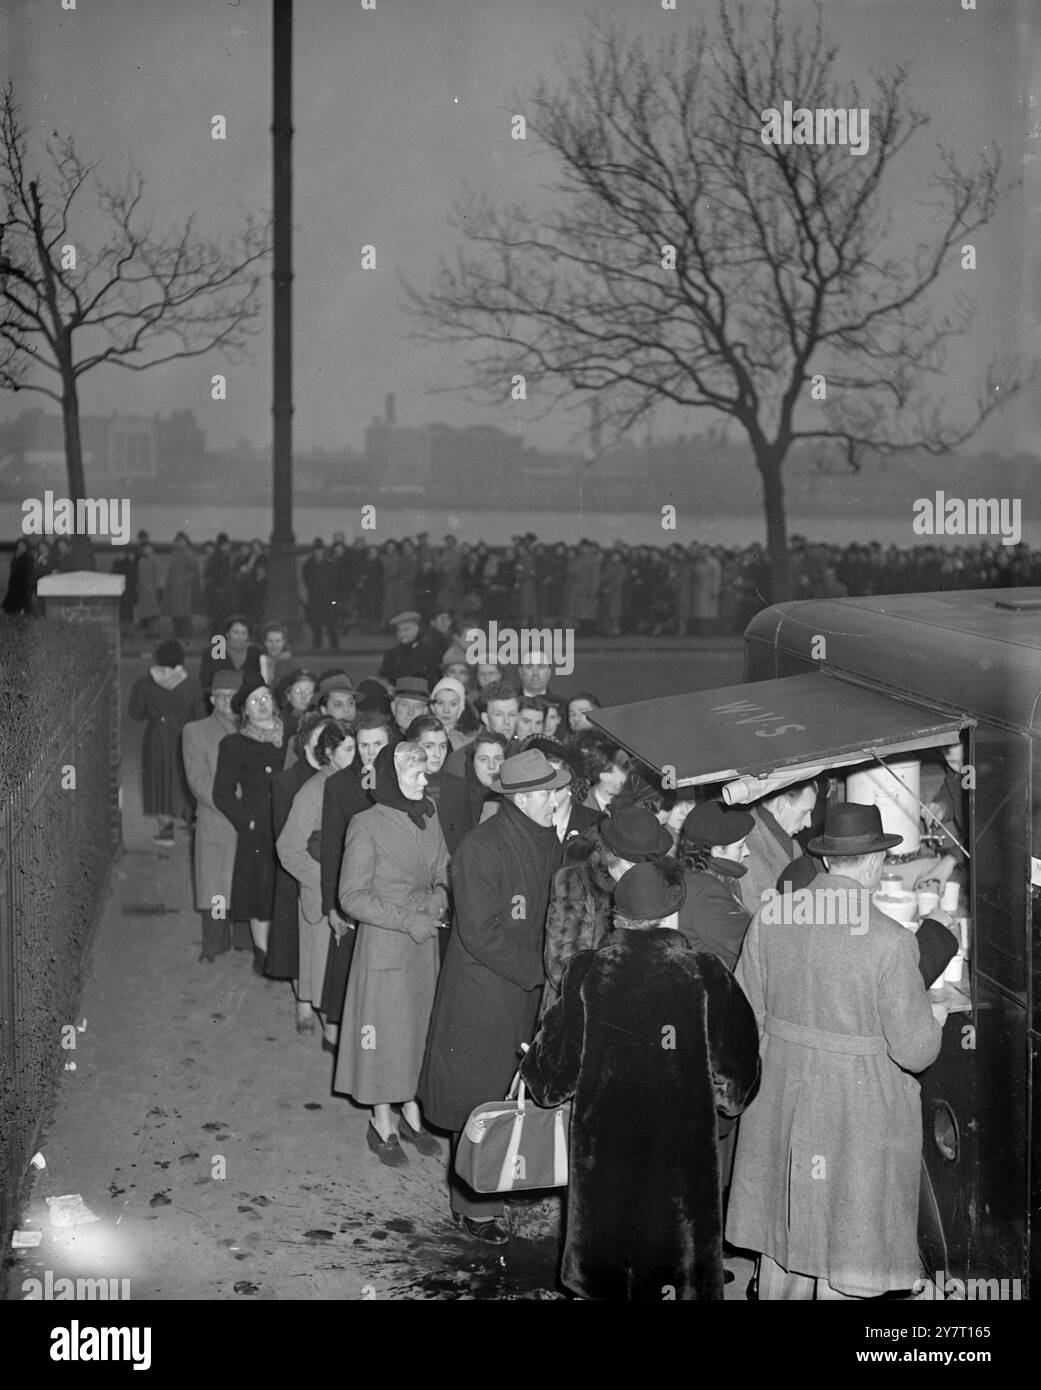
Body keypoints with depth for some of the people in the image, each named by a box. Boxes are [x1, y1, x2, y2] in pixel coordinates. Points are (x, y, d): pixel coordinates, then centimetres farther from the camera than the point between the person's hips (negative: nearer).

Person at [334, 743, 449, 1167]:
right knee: (385, 1028, 3)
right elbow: (352, 897, -13)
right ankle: (382, 1124, 17)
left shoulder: (428, 820, 5)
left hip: (425, 941, 5)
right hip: (382, 942, -5)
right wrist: (407, 920, -17)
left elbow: (444, 877, 13)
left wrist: (436, 903, -9)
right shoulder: (367, 825, -13)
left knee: (420, 1023, 11)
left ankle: (411, 1113, 25)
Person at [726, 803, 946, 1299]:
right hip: (859, 1111, -5)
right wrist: (934, 1019, 5)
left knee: (783, 1238, 20)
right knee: (847, 1250, 10)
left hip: (781, 1106, 5)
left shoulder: (769, 919, -5)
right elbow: (915, 1051, -16)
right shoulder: (889, 941, -20)